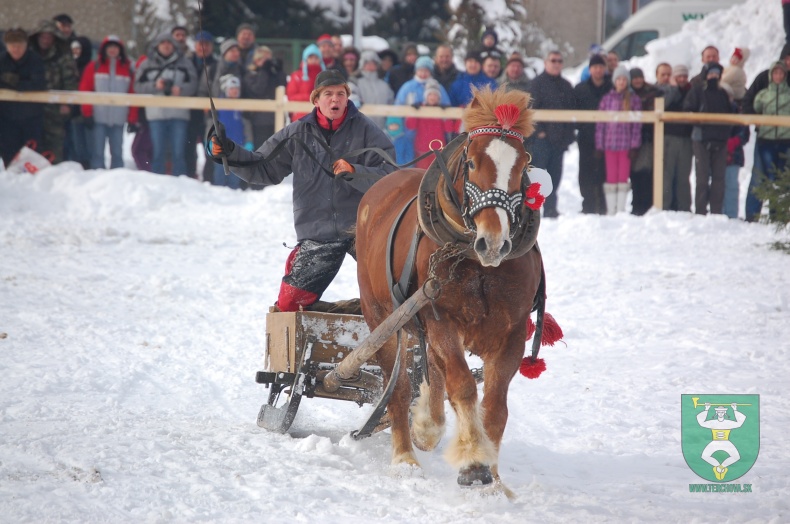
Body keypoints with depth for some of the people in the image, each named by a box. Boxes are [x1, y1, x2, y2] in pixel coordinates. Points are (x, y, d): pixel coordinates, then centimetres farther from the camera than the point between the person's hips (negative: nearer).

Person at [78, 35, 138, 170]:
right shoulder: (94, 67, 5)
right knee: (98, 153, -2)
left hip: (119, 119, 1)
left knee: (117, 153, 4)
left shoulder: (127, 69, 9)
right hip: (98, 118, -1)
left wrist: (132, 118, 2)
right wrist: (87, 113, -6)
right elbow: (84, 91, 1)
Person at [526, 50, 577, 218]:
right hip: (542, 136, -6)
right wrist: (539, 130, -16)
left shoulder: (566, 86, 18)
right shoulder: (538, 83, -2)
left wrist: (569, 133, 7)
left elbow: (572, 109, 19)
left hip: (559, 138, 6)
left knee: (555, 174, 7)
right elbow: (533, 107, -9)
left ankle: (550, 208, 12)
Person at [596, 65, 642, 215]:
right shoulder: (607, 99, 5)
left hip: (626, 145, -1)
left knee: (623, 177, 2)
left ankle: (621, 209, 6)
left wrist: (634, 146, -6)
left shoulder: (634, 100, 3)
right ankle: (610, 210, 4)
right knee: (611, 177, 2)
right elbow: (600, 124, 4)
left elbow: (637, 124, 0)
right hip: (609, 144, 1)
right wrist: (599, 145, -1)